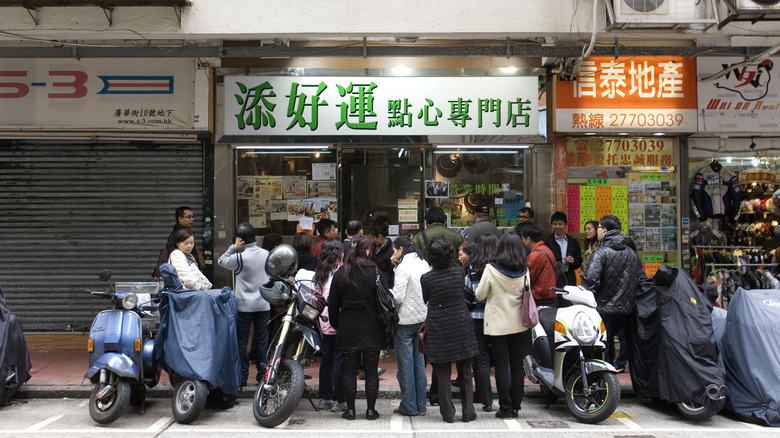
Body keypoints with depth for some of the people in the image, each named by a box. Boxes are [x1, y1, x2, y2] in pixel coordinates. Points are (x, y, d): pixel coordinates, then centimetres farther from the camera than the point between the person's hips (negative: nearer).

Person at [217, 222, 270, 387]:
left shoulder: (240, 257, -13)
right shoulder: (266, 254, 1)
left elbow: (221, 261, 2)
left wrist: (234, 247, -2)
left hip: (244, 305, -4)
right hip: (263, 304, 4)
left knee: (241, 341, 6)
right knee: (261, 340, 10)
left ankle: (242, 376, 10)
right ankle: (263, 375, 13)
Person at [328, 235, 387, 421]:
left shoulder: (340, 274, -1)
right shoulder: (376, 273, -6)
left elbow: (333, 304, 3)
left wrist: (336, 325, 15)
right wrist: (385, 324, 7)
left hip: (348, 329, 1)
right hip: (372, 329, -1)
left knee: (349, 369, 8)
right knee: (371, 369, 6)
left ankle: (350, 409, 11)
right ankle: (371, 409, 10)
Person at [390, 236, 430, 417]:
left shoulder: (403, 267, -15)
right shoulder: (424, 264, 7)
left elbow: (398, 297, -17)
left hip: (405, 320, -7)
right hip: (423, 318, 7)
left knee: (405, 364, 2)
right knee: (419, 361, 12)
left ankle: (409, 406, 8)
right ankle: (420, 405, 18)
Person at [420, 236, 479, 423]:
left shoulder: (426, 279, -10)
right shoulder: (459, 272, -5)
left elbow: (424, 301, 5)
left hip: (438, 329, -2)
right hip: (462, 325, 2)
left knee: (443, 374, 7)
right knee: (465, 373, 12)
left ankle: (448, 413, 12)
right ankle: (468, 412, 15)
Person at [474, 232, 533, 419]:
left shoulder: (491, 270, -12)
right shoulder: (524, 271, -3)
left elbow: (480, 295, -3)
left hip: (498, 325, -3)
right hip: (519, 325, 3)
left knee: (502, 367, 3)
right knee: (517, 366, 8)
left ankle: (505, 407, 6)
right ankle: (515, 407, 14)